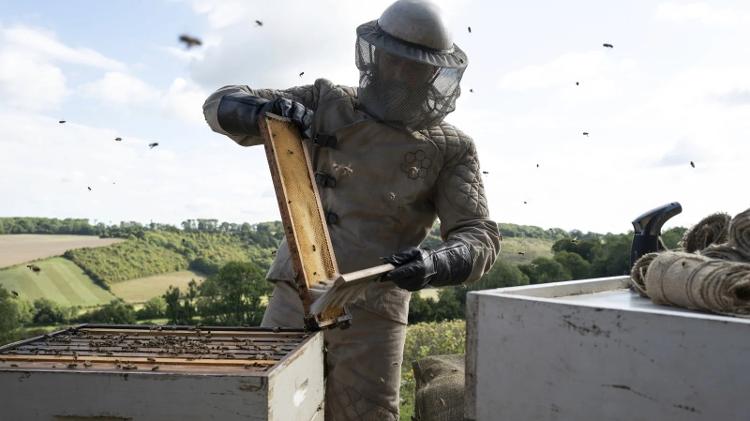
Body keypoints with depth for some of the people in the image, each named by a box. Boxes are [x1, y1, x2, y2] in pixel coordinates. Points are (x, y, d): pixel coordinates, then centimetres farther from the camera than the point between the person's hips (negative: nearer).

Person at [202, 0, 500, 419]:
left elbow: (479, 238, -6)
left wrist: (435, 264, -29)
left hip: (370, 315, -2)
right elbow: (223, 105, 6)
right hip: (295, 299, 2)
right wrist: (269, 108, -17)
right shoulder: (328, 103, 5)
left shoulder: (450, 149, -1)